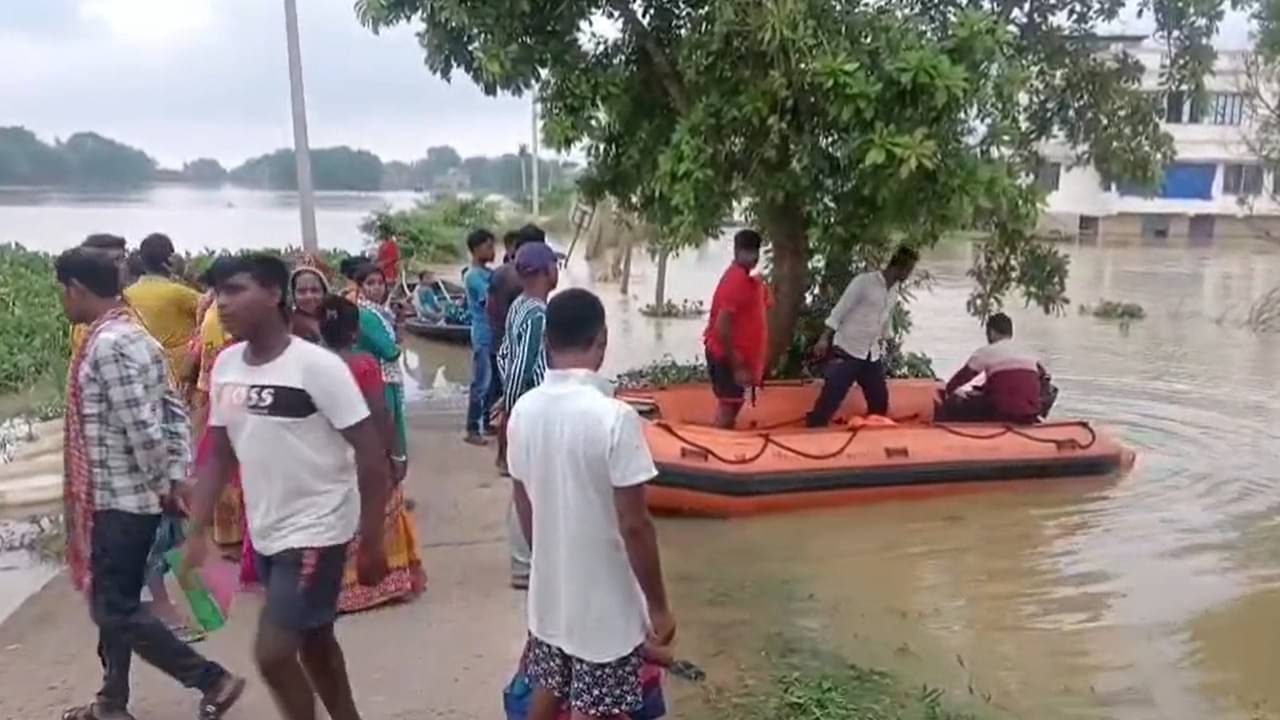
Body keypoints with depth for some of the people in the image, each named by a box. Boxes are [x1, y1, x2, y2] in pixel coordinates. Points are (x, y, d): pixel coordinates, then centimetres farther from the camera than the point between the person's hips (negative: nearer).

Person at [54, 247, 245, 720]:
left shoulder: (106, 345, -20)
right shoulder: (133, 336, 10)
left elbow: (140, 426, -26)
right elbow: (174, 410, 10)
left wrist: (163, 482, -14)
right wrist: (177, 475, 7)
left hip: (119, 497, -10)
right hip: (124, 494, 10)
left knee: (115, 609, -2)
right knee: (114, 599, 19)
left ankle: (213, 680, 3)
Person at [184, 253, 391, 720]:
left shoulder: (317, 365, -20)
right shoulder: (225, 365, 0)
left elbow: (372, 455, -18)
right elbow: (219, 455, 10)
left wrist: (372, 543, -16)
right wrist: (198, 531, 4)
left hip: (316, 529, -7)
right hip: (265, 532, 7)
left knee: (272, 653, -6)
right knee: (313, 641, 20)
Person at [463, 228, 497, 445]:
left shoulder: (489, 273, 14)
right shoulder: (473, 276, -13)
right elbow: (492, 299, -23)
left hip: (495, 334, 9)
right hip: (484, 336, -9)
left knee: (494, 381, 14)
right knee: (481, 383, -6)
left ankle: (487, 423, 24)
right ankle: (472, 429, 0)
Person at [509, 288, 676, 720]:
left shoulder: (524, 410, -5)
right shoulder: (615, 417, -25)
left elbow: (525, 506, 6)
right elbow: (634, 525, -21)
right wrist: (658, 606, -10)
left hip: (549, 592, 6)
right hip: (606, 602, -6)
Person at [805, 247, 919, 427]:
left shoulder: (893, 293, 12)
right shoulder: (864, 281, -10)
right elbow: (840, 310, -11)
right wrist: (825, 338, -15)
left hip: (872, 357, 7)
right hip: (847, 352, -7)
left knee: (880, 402, 10)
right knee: (829, 399, -10)